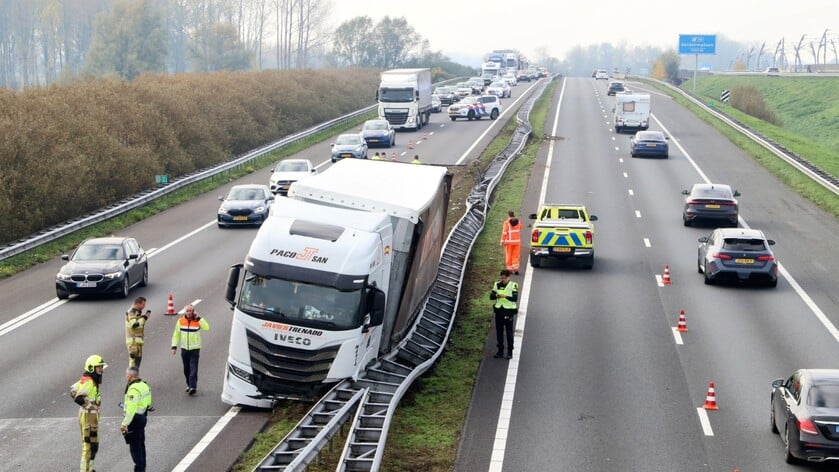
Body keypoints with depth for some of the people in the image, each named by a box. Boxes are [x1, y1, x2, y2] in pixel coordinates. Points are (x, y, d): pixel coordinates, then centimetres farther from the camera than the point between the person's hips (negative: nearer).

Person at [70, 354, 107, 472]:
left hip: (92, 417, 10)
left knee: (93, 444, 19)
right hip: (88, 417, -10)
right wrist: (90, 406, -23)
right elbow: (78, 398, -34)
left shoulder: (86, 380, 8)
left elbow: (73, 390, 19)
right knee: (89, 445, -5)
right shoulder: (88, 382, -22)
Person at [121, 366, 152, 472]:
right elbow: (148, 403, 15)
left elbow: (131, 409, -26)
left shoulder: (133, 389, -22)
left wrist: (124, 423, -24)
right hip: (142, 417, 10)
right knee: (141, 444, 18)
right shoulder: (144, 385, 8)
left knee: (135, 445, -2)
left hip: (135, 419, -10)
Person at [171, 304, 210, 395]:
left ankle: (193, 387, -16)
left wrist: (198, 318, -23)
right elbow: (176, 334, 8)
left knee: (193, 369, -11)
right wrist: (174, 346, 1)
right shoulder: (180, 321, 2)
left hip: (195, 349, -4)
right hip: (184, 349, 4)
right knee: (186, 369, 13)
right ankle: (189, 385, 28)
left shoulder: (198, 321, -6)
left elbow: (206, 327, -24)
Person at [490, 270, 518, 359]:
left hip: (509, 311, -4)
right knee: (499, 332, 7)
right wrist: (496, 295, -17)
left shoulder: (513, 285, -5)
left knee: (509, 332, -1)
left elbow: (515, 298, -15)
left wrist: (505, 296, -29)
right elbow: (491, 296, 4)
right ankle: (500, 351, 16)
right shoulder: (497, 284, 7)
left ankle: (510, 352, 5)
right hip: (499, 311, 4)